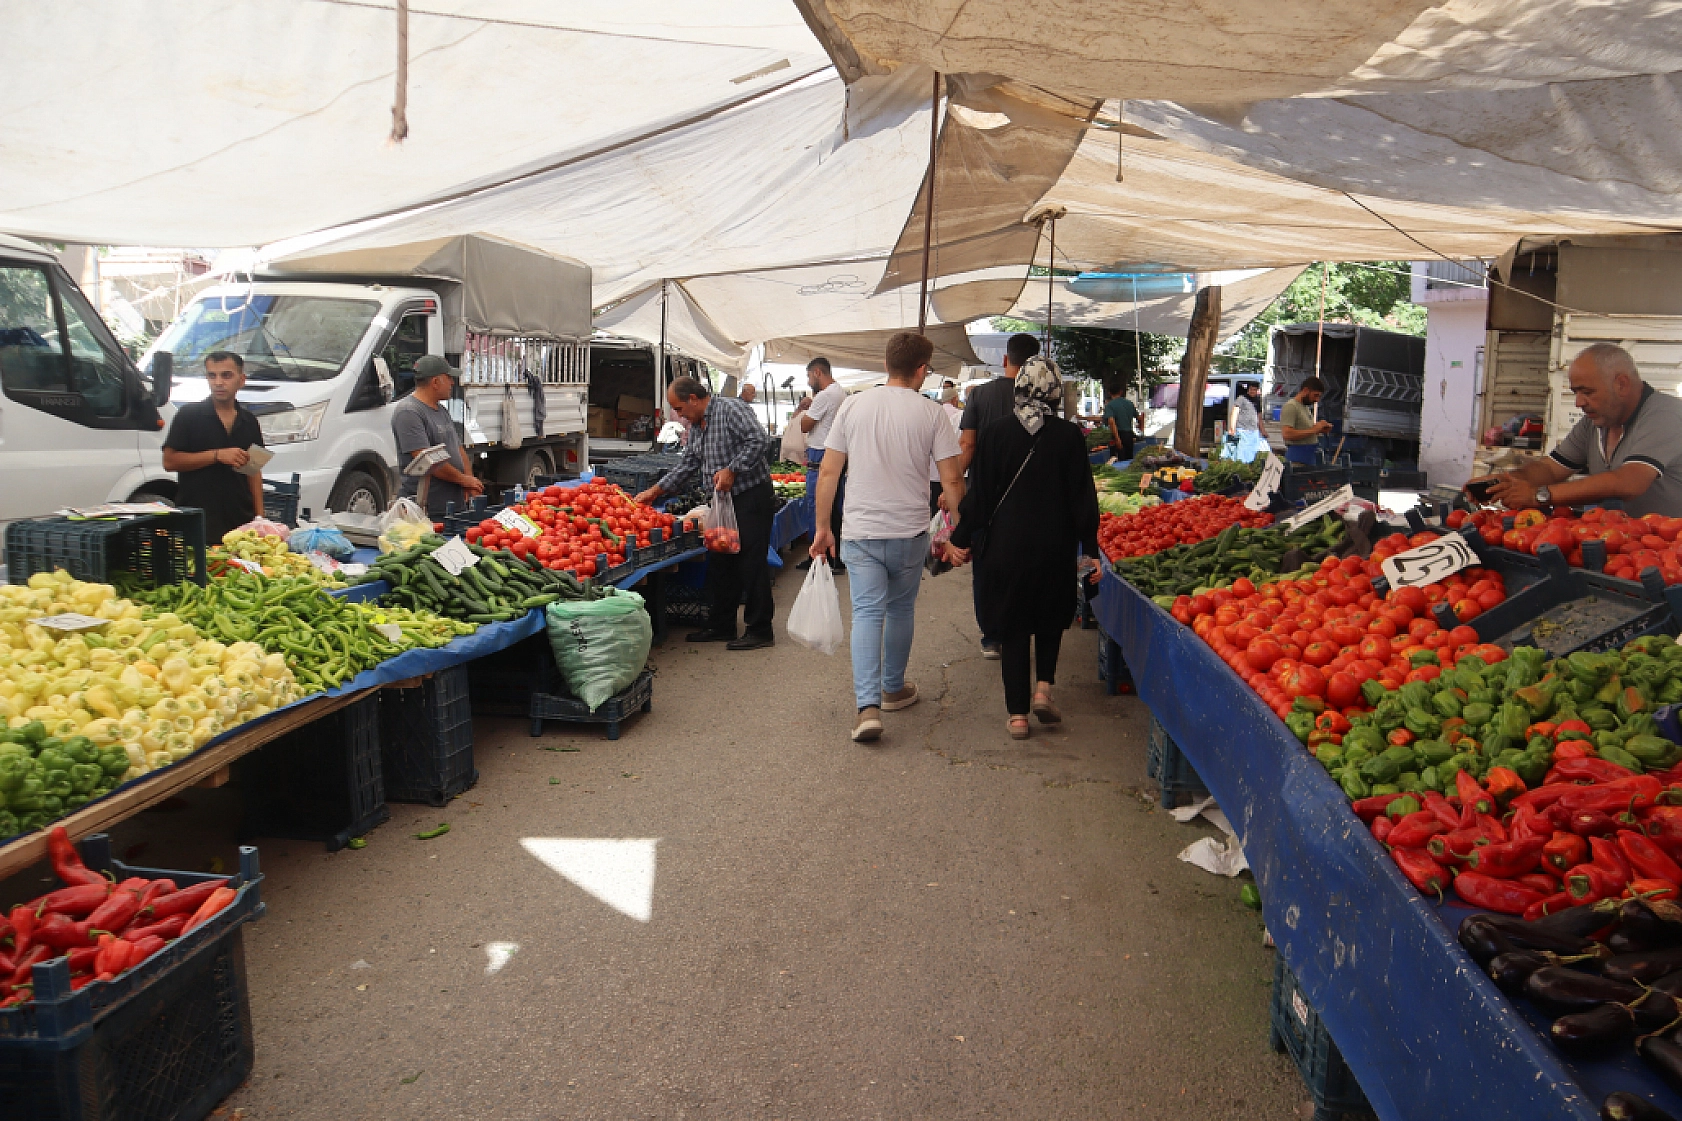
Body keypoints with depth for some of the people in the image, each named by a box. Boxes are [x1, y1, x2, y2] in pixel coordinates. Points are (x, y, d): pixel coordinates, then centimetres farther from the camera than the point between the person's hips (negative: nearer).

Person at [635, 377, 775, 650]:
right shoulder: (696, 426, 17)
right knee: (719, 563, 11)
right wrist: (656, 490, 17)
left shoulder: (731, 408, -10)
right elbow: (688, 465, 22)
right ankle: (721, 625, 22)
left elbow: (758, 439, -21)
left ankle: (760, 631, 1)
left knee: (752, 563, -6)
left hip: (752, 496, -9)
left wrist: (732, 470, -21)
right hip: (724, 501, 9)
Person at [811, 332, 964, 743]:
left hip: (861, 531, 0)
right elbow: (952, 480, -6)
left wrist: (822, 527, 9)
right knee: (901, 609, 18)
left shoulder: (853, 406, 1)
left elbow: (828, 473, 1)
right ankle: (893, 689, 33)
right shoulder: (931, 413, -4)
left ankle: (868, 705, -12)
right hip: (910, 532, 0)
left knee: (867, 612, 0)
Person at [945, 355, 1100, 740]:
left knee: (1013, 627, 9)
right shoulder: (1069, 435, -6)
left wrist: (961, 539, 7)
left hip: (1005, 546, 0)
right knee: (1051, 617, 22)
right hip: (1055, 546, 0)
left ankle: (1017, 713, 10)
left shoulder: (995, 433, -6)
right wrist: (1089, 548, 6)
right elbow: (1083, 496, -3)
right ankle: (1043, 687, 7)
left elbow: (978, 493, -4)